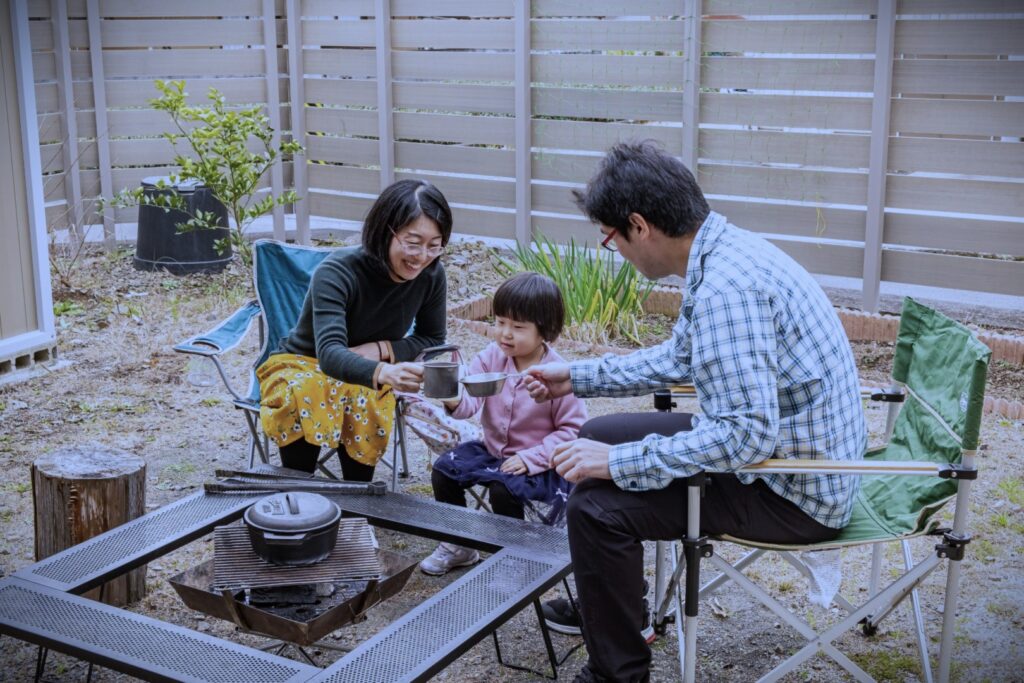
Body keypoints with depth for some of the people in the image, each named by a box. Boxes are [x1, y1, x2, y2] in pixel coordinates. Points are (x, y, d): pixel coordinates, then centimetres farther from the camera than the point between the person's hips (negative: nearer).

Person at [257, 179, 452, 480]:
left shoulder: (431, 275, -16)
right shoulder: (337, 272, -30)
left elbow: (433, 340, -1)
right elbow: (329, 353, -44)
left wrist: (381, 349, -22)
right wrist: (383, 373, -65)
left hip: (365, 376, 3)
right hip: (301, 365, -2)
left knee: (361, 402, -33)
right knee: (305, 398, -37)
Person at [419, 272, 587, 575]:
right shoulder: (491, 357, -5)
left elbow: (573, 429, -17)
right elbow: (470, 400, -15)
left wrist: (531, 458, -24)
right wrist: (455, 401, -41)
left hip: (537, 462, -6)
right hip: (492, 448, 6)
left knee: (504, 488, -29)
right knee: (444, 469, -7)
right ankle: (459, 547, 13)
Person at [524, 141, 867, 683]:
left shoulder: (726, 285, -29)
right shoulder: (724, 252, 3)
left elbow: (748, 435, -33)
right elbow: (678, 357, 20)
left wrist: (621, 462, -27)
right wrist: (577, 377, 21)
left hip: (795, 494, -10)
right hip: (786, 451, 10)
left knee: (597, 504, -20)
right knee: (598, 437, 16)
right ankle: (605, 603, 36)